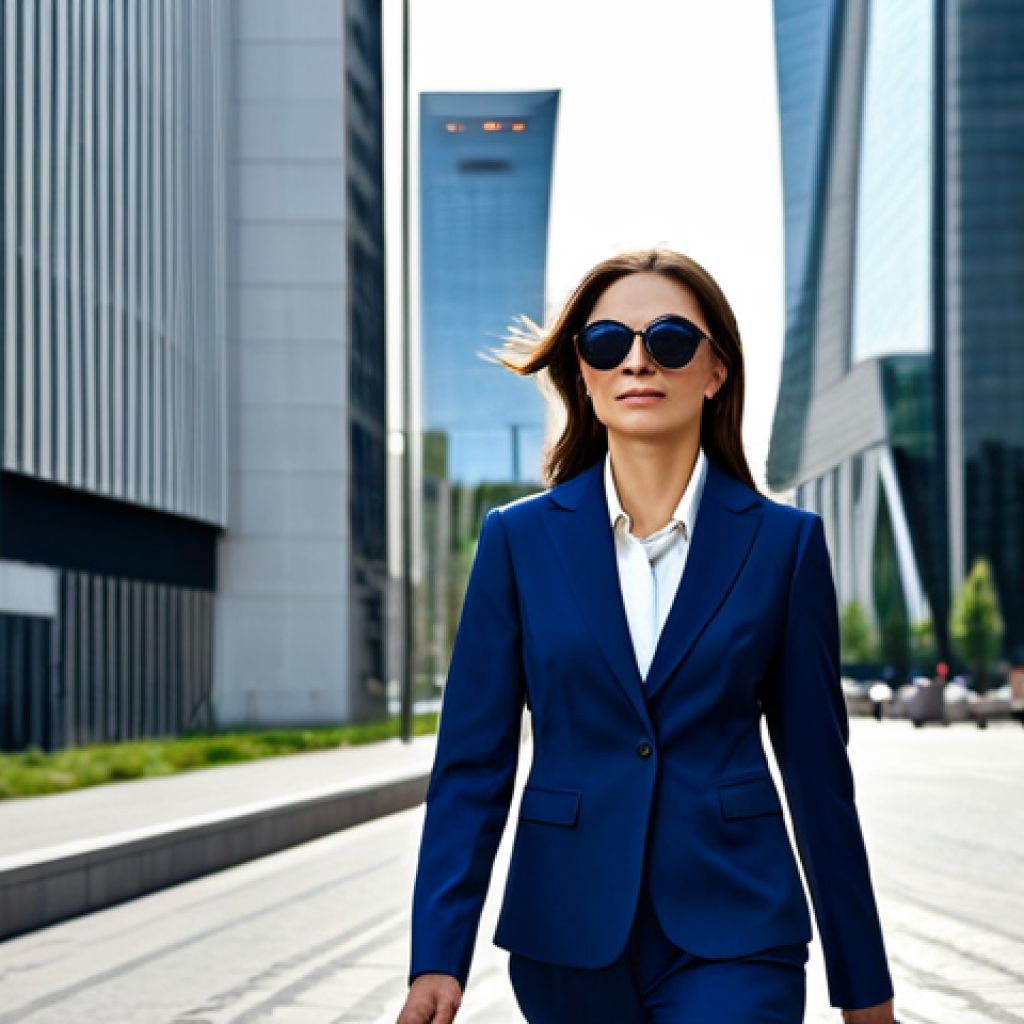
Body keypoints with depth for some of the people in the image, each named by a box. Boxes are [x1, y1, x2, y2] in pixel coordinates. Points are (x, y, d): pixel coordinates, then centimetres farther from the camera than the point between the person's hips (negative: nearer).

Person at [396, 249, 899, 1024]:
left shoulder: (782, 542, 1)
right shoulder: (520, 540, 2)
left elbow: (818, 767, 4)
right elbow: (473, 764, 1)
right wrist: (438, 958, -8)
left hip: (731, 943, -1)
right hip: (568, 939, 2)